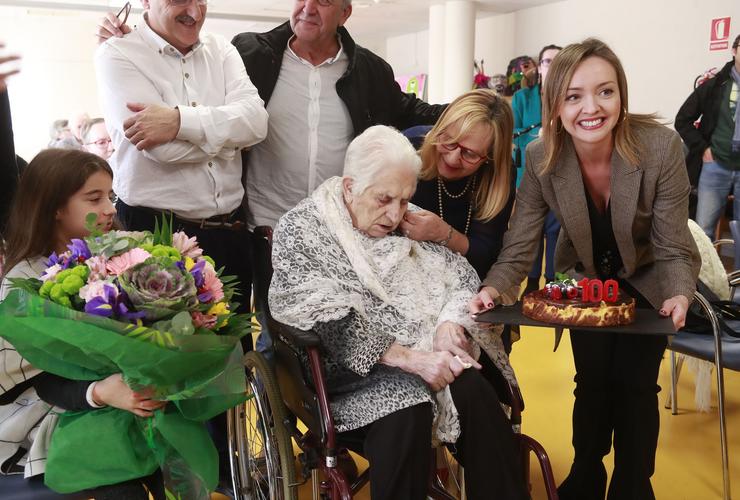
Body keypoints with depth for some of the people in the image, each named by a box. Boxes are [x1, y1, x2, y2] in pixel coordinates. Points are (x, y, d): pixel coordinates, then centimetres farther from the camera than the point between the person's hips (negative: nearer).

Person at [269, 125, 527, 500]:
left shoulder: (408, 222, 12)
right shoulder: (300, 229, -4)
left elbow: (463, 276, 12)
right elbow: (327, 319, -15)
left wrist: (450, 322, -10)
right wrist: (407, 357, -23)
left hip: (426, 356, 4)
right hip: (351, 372, -4)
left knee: (474, 393, -25)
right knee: (407, 407, -33)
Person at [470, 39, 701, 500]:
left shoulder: (661, 147, -29)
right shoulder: (541, 158, -24)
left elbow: (674, 250, -22)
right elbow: (520, 247, -21)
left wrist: (679, 297, -41)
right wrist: (493, 288, -39)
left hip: (646, 284, -1)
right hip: (586, 280, 2)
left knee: (634, 384, 1)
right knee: (592, 382, 7)